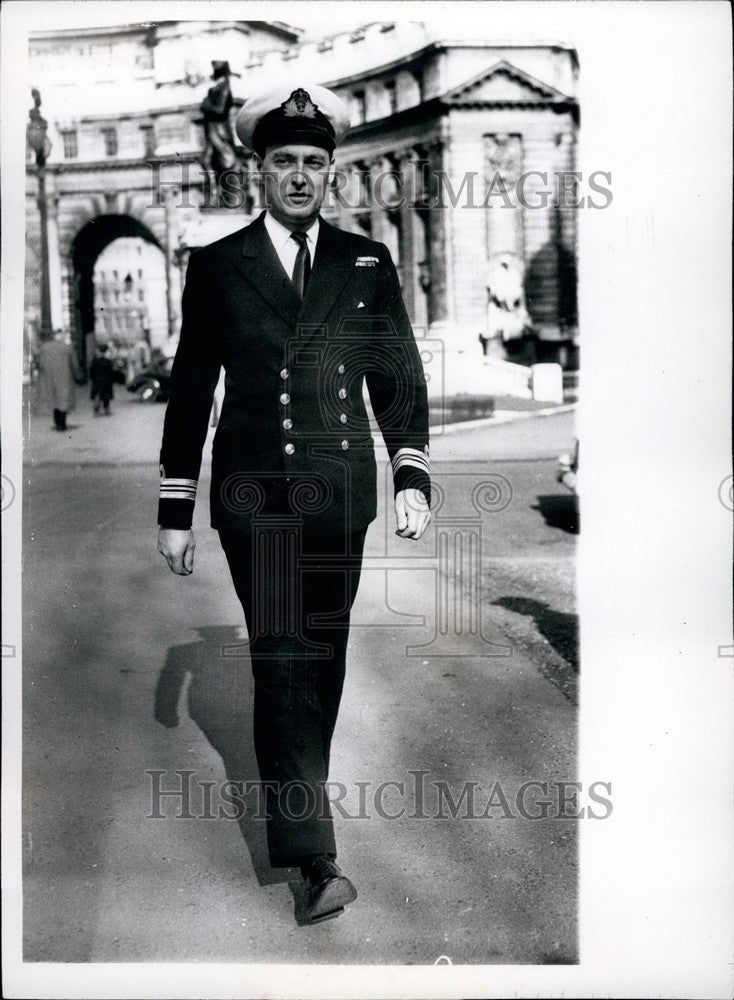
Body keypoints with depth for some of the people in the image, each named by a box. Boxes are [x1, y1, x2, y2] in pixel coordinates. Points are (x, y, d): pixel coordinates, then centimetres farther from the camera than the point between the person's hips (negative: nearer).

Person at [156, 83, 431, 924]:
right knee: (282, 661, -7)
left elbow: (400, 376, 8)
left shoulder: (367, 262, 8)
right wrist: (175, 510, 2)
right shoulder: (217, 265, 4)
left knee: (323, 657, 11)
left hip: (339, 492, 2)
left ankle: (295, 807, 30)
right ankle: (315, 857, -4)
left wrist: (412, 476, -4)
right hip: (253, 493, -2)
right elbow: (190, 390, 5)